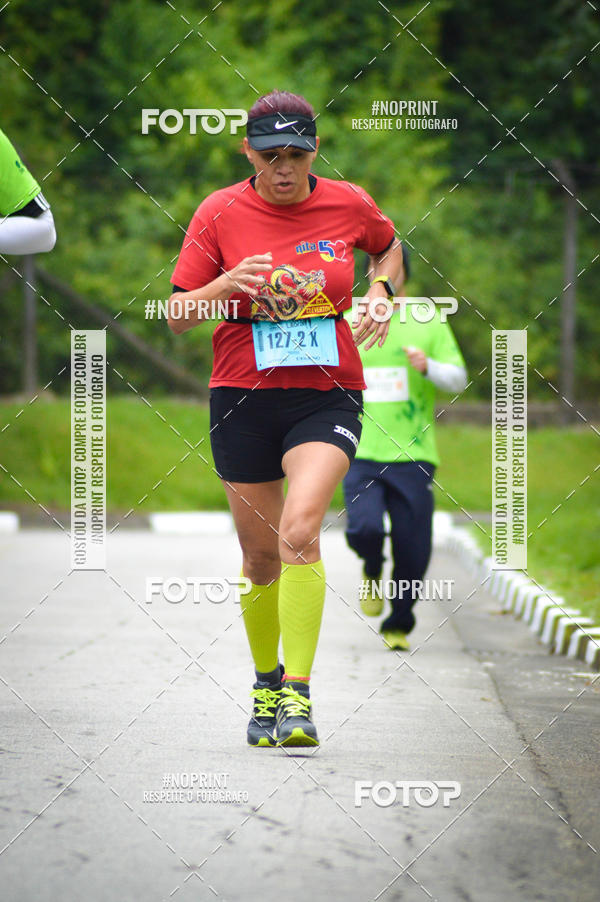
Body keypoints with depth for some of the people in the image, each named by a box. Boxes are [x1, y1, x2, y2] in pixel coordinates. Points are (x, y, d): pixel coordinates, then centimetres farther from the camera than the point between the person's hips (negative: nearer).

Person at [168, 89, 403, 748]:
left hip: (328, 396, -1)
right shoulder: (219, 213, -3)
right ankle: (266, 683, 32)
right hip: (243, 397, 1)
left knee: (299, 530, -23)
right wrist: (226, 285, -18)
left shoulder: (349, 205, 0)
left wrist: (381, 291, 4)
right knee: (261, 557, 8)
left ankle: (298, 695, -21)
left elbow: (389, 248, 24)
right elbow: (177, 317, 0)